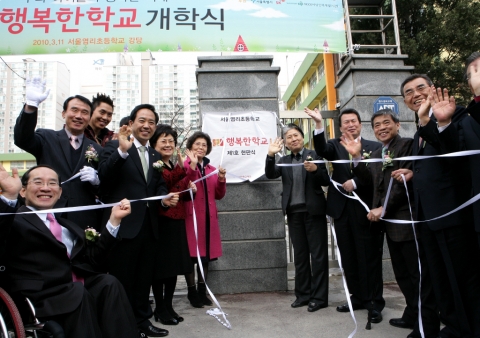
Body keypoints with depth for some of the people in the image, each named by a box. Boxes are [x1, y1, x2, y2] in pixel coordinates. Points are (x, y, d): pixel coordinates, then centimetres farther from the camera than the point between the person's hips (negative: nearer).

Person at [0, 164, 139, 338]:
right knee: (78, 291, -32)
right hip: (41, 296, -5)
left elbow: (91, 259, 17)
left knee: (108, 282, -23)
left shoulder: (67, 224, 27)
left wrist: (114, 219, 13)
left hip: (81, 288, 5)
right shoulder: (16, 221, 7)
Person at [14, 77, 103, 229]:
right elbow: (22, 138, -14)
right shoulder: (47, 138, 7)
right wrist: (31, 104, -27)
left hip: (84, 221, 1)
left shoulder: (97, 149, 9)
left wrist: (96, 180, -12)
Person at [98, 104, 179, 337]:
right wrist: (122, 150, -31)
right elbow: (104, 177, -20)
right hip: (124, 224, -6)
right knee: (122, 277, 6)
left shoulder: (156, 155, 15)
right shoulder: (114, 146, -5)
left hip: (148, 225, 7)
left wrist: (165, 197, -6)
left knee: (144, 276, 17)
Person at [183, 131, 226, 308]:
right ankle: (192, 292, 15)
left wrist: (221, 179, -4)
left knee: (206, 255, 11)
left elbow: (219, 195, 12)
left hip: (209, 217, 5)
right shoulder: (184, 165, -1)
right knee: (191, 254, -1)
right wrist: (192, 166, -18)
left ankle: (202, 290, 25)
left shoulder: (212, 169, 14)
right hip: (191, 216, -5)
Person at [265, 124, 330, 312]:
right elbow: (270, 175, -5)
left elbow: (326, 181, -5)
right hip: (294, 212, 4)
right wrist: (271, 155, -16)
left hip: (313, 211, -4)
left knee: (318, 254, 3)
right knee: (300, 255, 12)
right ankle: (303, 294, 23)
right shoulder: (284, 161, 11)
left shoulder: (314, 155, 0)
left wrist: (315, 169, -23)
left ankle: (319, 297, 12)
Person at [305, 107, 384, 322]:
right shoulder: (335, 145, 9)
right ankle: (358, 298, 25)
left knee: (370, 257, 3)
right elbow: (321, 151, -13)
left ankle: (375, 302, 16)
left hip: (365, 208, -3)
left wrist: (355, 182, -16)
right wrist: (319, 124, -25)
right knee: (348, 257, 11)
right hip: (342, 209, 3)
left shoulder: (374, 147, 4)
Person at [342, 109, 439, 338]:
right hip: (390, 222, 8)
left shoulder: (408, 145, -8)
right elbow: (371, 181, 8)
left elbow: (407, 179, -16)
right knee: (402, 273, 16)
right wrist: (357, 157, 0)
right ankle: (413, 315, 30)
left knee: (420, 273, 1)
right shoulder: (376, 154, 17)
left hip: (407, 219, -8)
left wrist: (383, 208, -17)